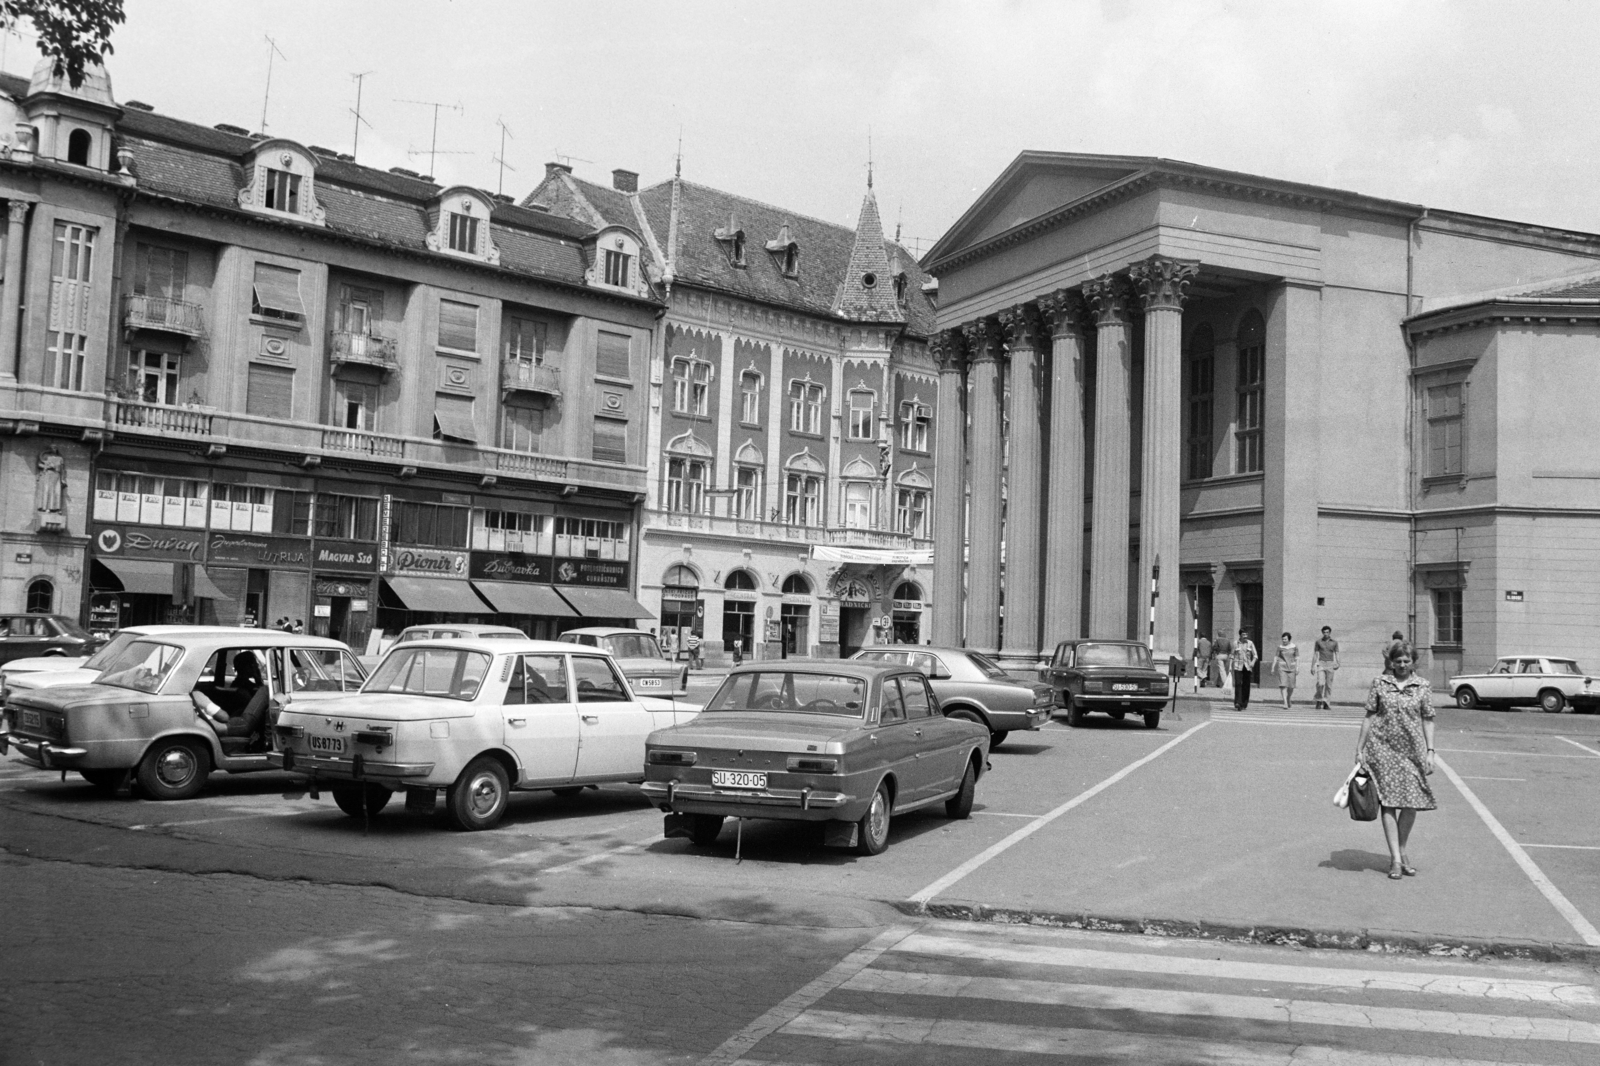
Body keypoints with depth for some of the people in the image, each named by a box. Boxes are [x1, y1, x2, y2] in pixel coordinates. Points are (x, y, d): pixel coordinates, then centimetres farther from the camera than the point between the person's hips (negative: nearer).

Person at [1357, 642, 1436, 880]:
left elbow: (1427, 720, 7)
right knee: (1389, 802, -3)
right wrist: (1360, 747, 5)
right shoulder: (1379, 683, 3)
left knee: (1412, 803, -1)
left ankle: (1402, 851, 21)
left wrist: (1430, 751, 0)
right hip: (1383, 749, -1)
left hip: (1413, 751, 1)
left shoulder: (1423, 686, 5)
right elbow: (1369, 716, 6)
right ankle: (1395, 859, -1)